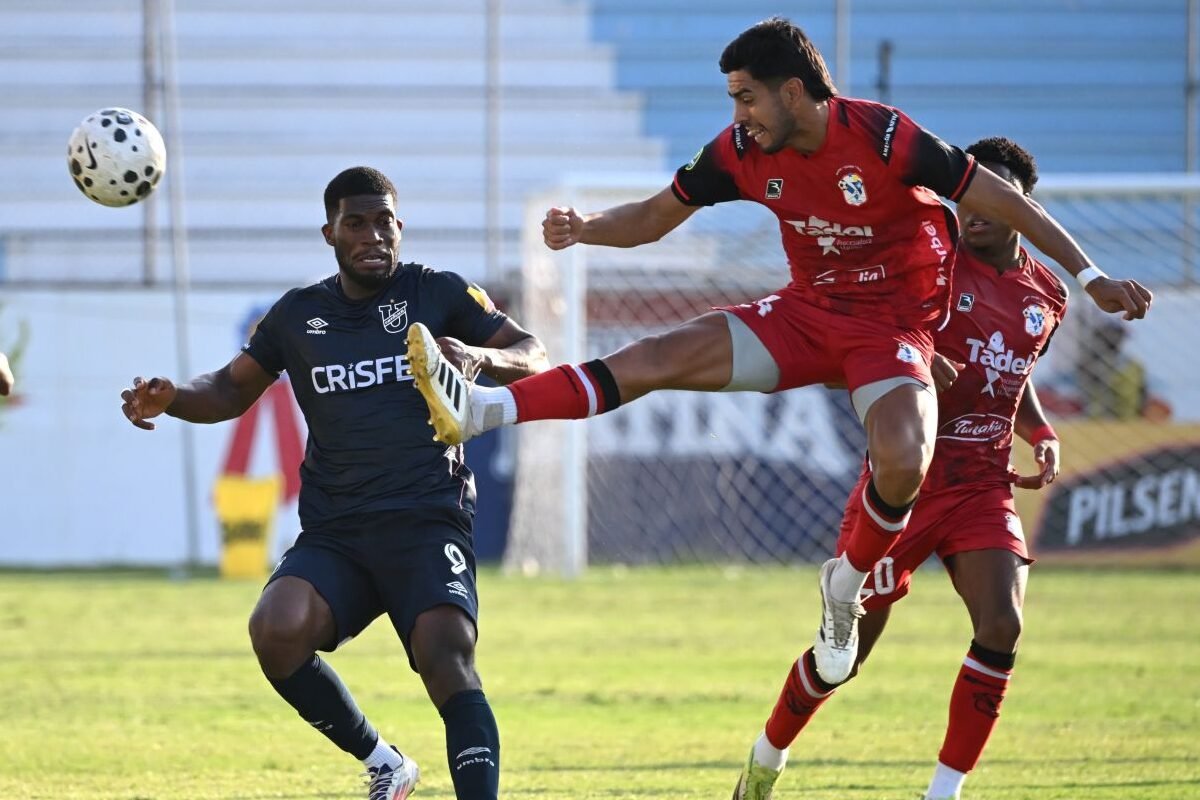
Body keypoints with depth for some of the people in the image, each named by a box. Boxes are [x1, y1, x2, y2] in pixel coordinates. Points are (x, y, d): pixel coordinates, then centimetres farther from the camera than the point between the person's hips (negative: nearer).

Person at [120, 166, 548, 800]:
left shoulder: (440, 294, 7)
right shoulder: (297, 315, 15)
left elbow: (534, 360, 7)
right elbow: (232, 390, 25)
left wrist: (481, 355, -15)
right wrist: (169, 399, 4)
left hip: (427, 523, -3)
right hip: (333, 533, 3)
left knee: (447, 659, -27)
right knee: (277, 629, -26)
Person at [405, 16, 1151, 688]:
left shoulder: (882, 138, -21)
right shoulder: (742, 152, -5)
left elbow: (999, 197, -16)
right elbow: (657, 215, 5)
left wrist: (1091, 277, -16)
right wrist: (583, 229, -16)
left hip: (893, 323, -5)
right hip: (805, 312, 5)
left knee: (902, 459, -33)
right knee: (661, 356, -14)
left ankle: (849, 582, -4)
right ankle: (479, 409, -21)